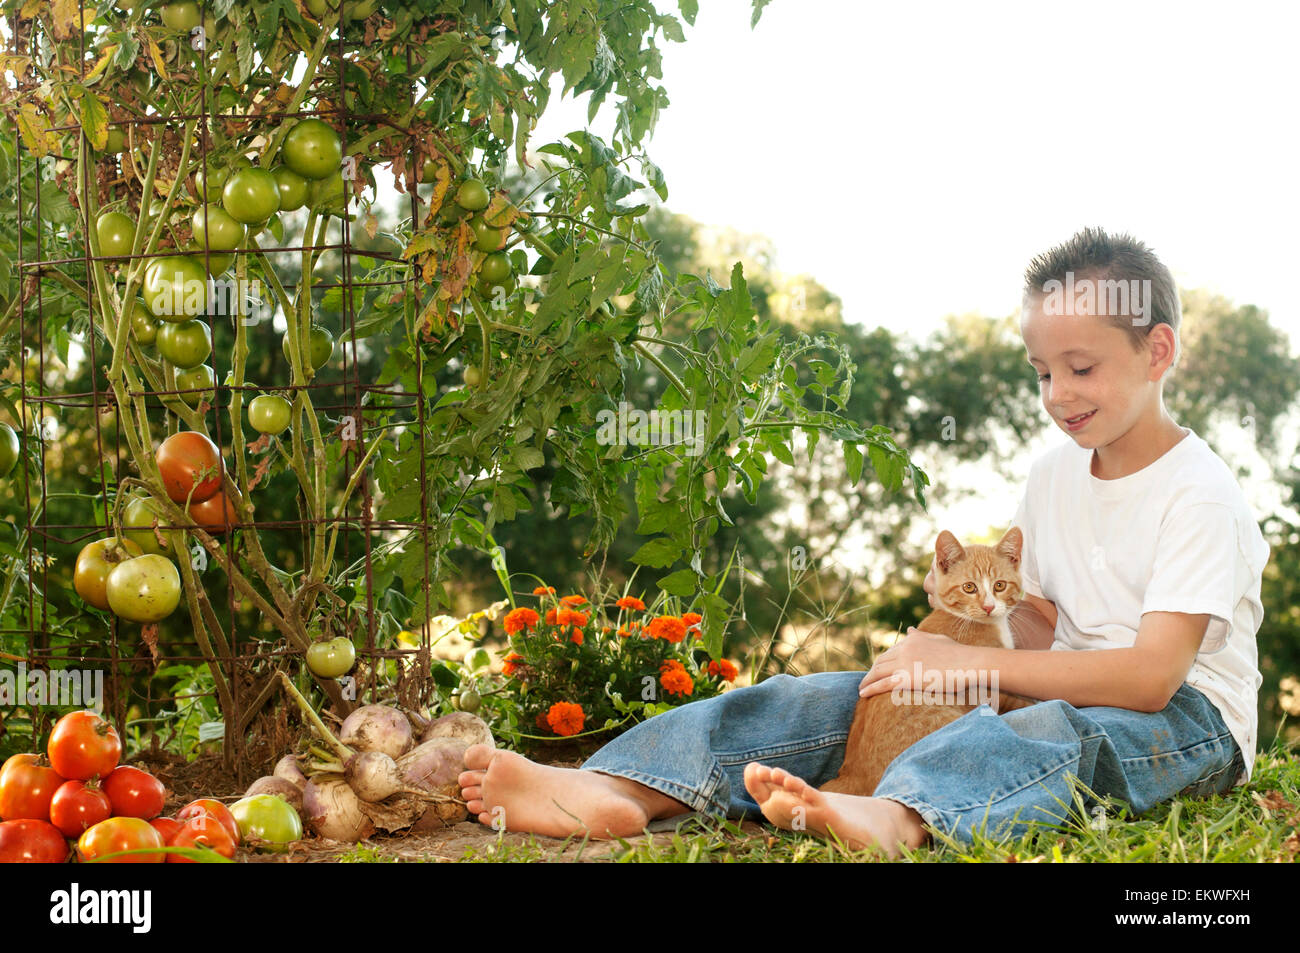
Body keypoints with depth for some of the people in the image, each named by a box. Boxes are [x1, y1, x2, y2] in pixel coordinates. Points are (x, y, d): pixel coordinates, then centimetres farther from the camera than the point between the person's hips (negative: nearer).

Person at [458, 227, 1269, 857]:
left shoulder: (1200, 495, -12)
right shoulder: (1053, 476, 12)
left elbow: (1151, 674, -23)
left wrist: (967, 661, -24)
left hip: (1188, 716, -6)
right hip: (1064, 691, 7)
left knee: (1059, 730, -43)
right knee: (823, 699, -13)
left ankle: (891, 819, -75)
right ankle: (616, 791, -33)